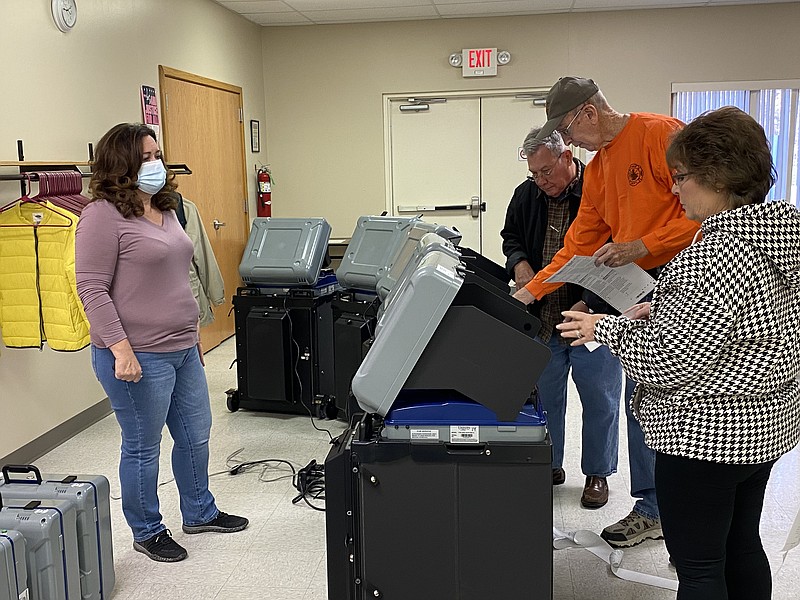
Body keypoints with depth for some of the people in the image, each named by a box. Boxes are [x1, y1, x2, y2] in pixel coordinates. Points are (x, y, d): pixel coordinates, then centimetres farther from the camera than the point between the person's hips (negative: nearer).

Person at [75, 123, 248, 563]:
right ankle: (147, 532, 26)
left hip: (183, 349, 9)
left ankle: (199, 513, 39)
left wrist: (193, 333, 23)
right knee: (143, 448, 7)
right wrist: (120, 348, -25)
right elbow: (92, 288, -18)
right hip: (139, 357, -9)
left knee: (195, 434, 19)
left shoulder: (164, 210, 13)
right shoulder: (104, 215, -14)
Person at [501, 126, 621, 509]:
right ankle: (549, 466, 31)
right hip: (542, 319, 5)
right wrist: (519, 263, -3)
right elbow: (511, 237, 20)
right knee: (544, 396, 14)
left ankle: (597, 474, 26)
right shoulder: (527, 194, 4)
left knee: (600, 401, 8)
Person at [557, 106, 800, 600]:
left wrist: (607, 328, -10)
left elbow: (669, 359, -24)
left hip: (707, 434, -10)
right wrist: (660, 312, 10)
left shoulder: (715, 254, -26)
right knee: (741, 548, 22)